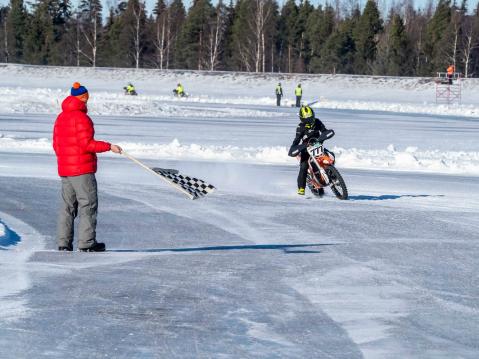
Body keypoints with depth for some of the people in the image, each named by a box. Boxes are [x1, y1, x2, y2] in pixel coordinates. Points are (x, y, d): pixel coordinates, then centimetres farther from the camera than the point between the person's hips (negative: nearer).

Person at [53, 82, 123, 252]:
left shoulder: (61, 118, 13)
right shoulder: (81, 117, -13)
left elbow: (56, 144, 17)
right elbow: (86, 144, -19)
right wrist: (108, 147, -13)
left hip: (64, 169, 9)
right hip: (82, 170, -8)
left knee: (67, 205, 11)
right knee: (88, 204, -4)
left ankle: (63, 243, 10)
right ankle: (87, 243, -6)